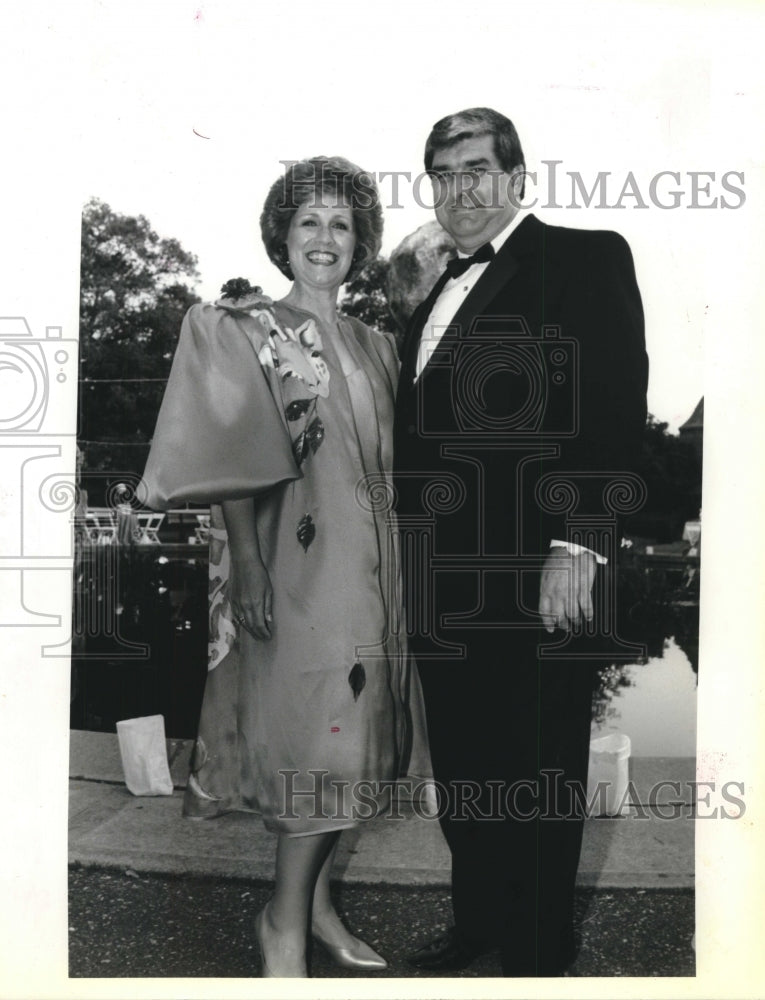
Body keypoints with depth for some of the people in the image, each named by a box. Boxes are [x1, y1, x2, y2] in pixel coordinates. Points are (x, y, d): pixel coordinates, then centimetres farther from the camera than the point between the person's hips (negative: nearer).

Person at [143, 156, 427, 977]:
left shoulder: (374, 347, 15)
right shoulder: (240, 330, -2)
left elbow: (387, 463, 16)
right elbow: (231, 461, -10)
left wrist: (395, 565, 11)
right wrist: (249, 569, -17)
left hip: (368, 569, 6)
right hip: (293, 564, -6)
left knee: (344, 729, 11)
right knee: (314, 730, -4)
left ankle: (313, 899, 27)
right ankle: (287, 919, 14)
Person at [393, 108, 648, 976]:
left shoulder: (586, 259, -3)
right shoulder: (440, 293, 19)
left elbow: (614, 408, -14)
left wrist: (577, 547, -21)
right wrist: (410, 554, 14)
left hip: (536, 576, -7)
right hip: (445, 580, 7)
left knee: (537, 770, 6)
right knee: (460, 763, 16)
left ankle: (539, 953, 25)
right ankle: (476, 925, 35)